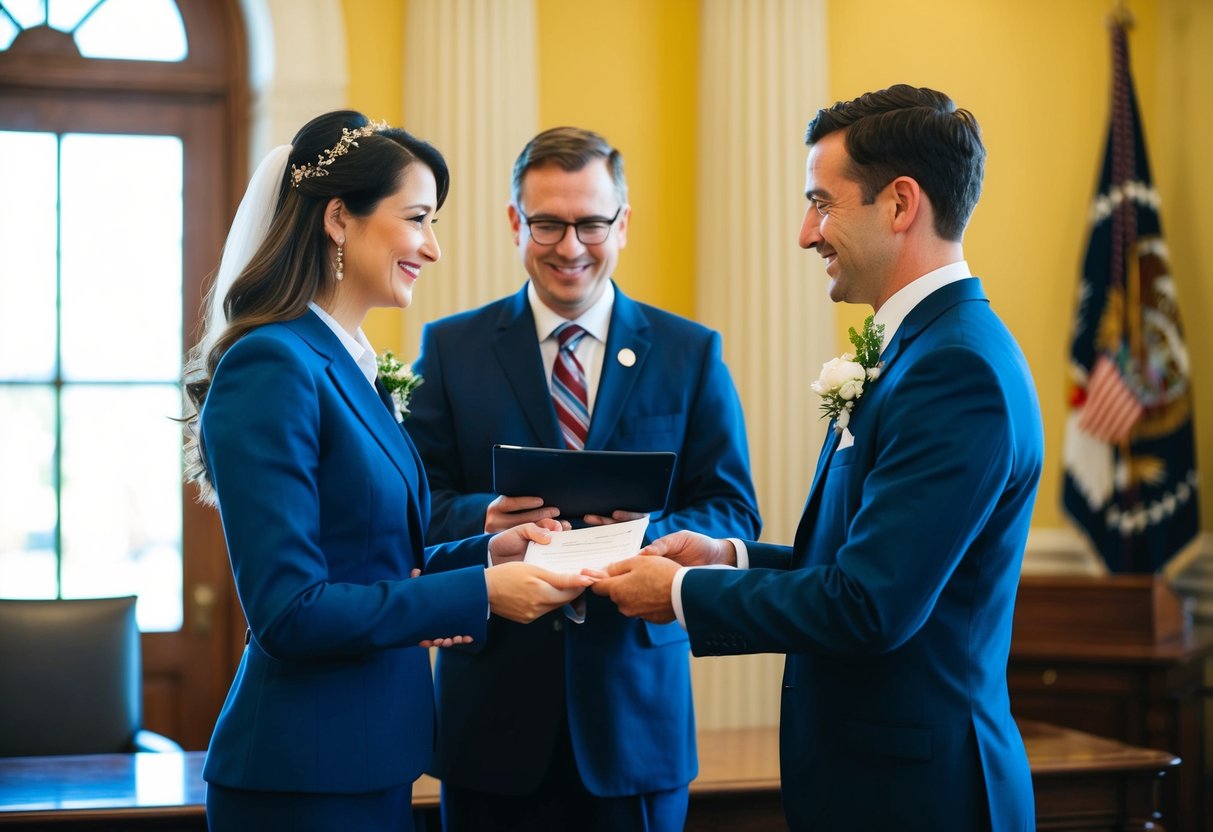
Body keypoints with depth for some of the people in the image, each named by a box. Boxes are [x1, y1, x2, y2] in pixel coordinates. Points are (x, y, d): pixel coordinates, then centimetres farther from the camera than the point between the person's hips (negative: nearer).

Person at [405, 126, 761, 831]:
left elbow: (734, 512, 3)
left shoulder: (691, 354, 6)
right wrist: (481, 519, -20)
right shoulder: (451, 348, 5)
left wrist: (652, 536, -18)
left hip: (635, 709, 0)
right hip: (494, 708, 0)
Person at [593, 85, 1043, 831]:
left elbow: (870, 606, -25)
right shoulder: (921, 347, 9)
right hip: (871, 768, 9)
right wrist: (733, 558, 4)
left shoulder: (960, 369, -21)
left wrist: (684, 592, -14)